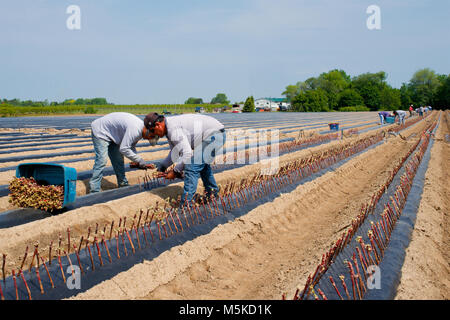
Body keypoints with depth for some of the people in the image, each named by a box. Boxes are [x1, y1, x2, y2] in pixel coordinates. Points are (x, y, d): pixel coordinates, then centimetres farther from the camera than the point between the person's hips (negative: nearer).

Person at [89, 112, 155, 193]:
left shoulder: (140, 130, -3)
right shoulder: (135, 129, -35)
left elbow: (132, 146, 7)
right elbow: (123, 149, -33)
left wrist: (137, 162, -8)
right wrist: (140, 161, -26)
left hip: (112, 134, 10)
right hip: (100, 131, -10)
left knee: (118, 160, 11)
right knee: (101, 160, -17)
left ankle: (123, 185, 23)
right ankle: (95, 191, -15)